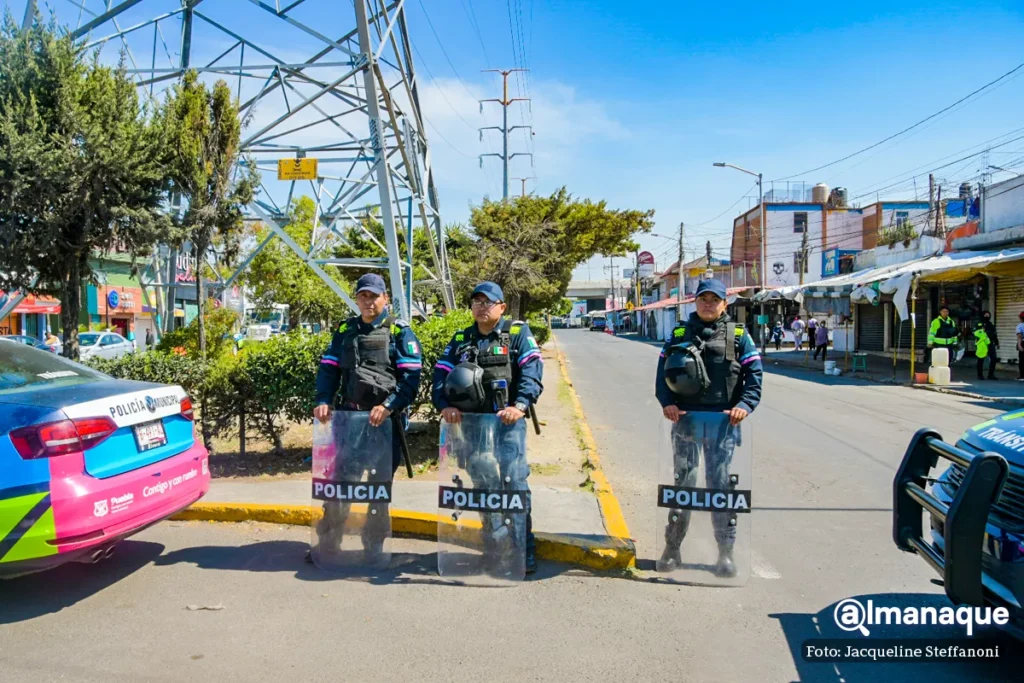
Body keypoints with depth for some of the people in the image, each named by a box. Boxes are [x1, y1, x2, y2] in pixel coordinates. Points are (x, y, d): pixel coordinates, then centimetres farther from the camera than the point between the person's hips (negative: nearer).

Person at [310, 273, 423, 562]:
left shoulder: (400, 332, 0)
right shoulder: (345, 331, 13)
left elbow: (411, 377, -7)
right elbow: (328, 369, 11)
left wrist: (388, 406, -20)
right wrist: (322, 401, -6)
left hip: (387, 419, -3)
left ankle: (374, 544, 20)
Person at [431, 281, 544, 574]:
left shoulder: (518, 333, 4)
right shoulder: (461, 339, 16)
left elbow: (532, 371, -9)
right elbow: (441, 375, 6)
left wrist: (519, 405, -25)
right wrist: (445, 405, -13)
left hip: (506, 424, -4)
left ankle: (525, 550, 4)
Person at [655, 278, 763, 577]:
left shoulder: (738, 336, 7)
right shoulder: (680, 334, 10)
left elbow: (754, 374, 3)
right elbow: (663, 372, 8)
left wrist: (745, 405, -13)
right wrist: (666, 402, -8)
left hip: (722, 421, -1)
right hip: (685, 418, 1)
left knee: (720, 483, 2)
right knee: (683, 481, 7)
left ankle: (725, 550, 12)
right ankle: (672, 546, 16)